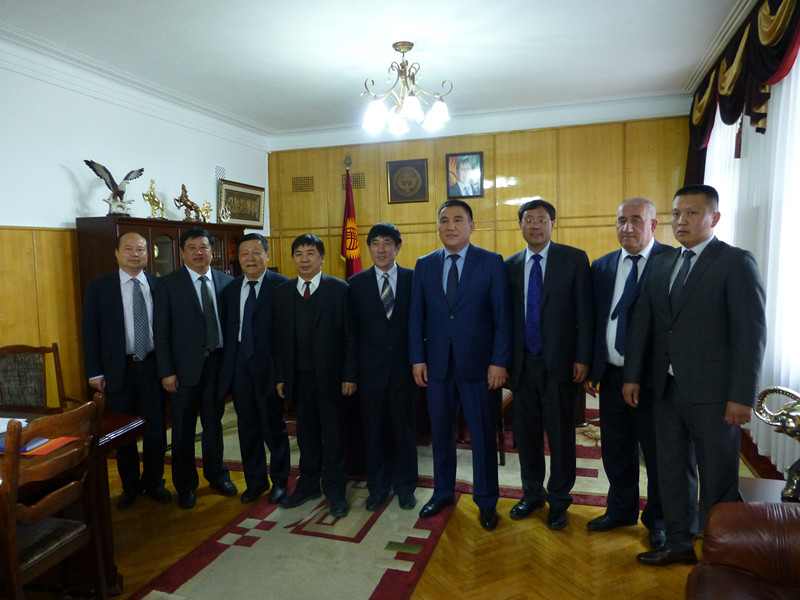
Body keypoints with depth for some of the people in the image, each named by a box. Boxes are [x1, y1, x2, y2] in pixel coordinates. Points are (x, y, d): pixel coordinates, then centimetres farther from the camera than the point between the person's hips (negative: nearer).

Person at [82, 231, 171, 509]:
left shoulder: (158, 285, 2)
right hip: (118, 369, -1)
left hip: (152, 366, 1)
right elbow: (90, 332, -1)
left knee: (156, 429, 8)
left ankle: (154, 482, 28)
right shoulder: (99, 287, -1)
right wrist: (95, 372, -5)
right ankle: (130, 486, 30)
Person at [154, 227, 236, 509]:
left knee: (214, 422, 16)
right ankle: (185, 485, 27)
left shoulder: (226, 282, 3)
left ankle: (216, 474, 34)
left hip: (217, 361, 2)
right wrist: (166, 371, -10)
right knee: (183, 428, 9)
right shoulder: (168, 284, -4)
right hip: (185, 365, -2)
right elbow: (161, 331, -6)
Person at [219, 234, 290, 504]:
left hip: (269, 365, -5)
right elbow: (225, 329, 11)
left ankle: (279, 481, 28)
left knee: (274, 426, 8)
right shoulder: (230, 289, 10)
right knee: (247, 426, 15)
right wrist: (225, 365, 4)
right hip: (239, 364, 5)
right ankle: (255, 481, 32)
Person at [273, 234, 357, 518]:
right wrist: (281, 376, 4)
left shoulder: (339, 289, -3)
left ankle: (335, 491, 21)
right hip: (298, 376, 3)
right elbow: (280, 338, 7)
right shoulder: (283, 292, 7)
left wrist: (350, 375, -9)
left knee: (333, 434, 7)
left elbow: (350, 336, -5)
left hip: (330, 375, -3)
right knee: (306, 433, 14)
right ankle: (308, 485, 30)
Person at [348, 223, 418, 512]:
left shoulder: (413, 279, 1)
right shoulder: (357, 282, 3)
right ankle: (377, 486, 28)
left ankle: (405, 486, 28)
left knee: (405, 428, 10)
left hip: (403, 367, 0)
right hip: (371, 368, 1)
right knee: (374, 430, 11)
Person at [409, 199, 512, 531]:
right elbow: (416, 316, 7)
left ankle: (486, 501, 27)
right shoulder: (424, 265, 6)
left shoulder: (492, 262, -3)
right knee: (440, 432, 15)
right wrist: (417, 359, 1)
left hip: (478, 364, -3)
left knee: (483, 435, 8)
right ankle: (442, 492, 34)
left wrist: (499, 362, -11)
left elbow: (502, 316, -5)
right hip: (437, 364, 3)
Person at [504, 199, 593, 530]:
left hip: (559, 363, -3)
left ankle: (559, 500, 26)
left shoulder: (574, 259, -2)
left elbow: (585, 313, -5)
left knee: (560, 435, 7)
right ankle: (532, 493, 33)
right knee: (526, 432, 14)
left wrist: (582, 358, -9)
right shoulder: (511, 265, 7)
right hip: (523, 363, 3)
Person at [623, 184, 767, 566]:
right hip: (667, 388, 6)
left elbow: (751, 332, -12)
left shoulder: (736, 262, -7)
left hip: (712, 392, -5)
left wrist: (742, 396, -16)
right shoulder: (661, 264, 10)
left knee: (717, 478, 8)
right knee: (670, 469, 15)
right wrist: (632, 375, 6)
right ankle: (678, 543, 32)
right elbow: (642, 322, 9)